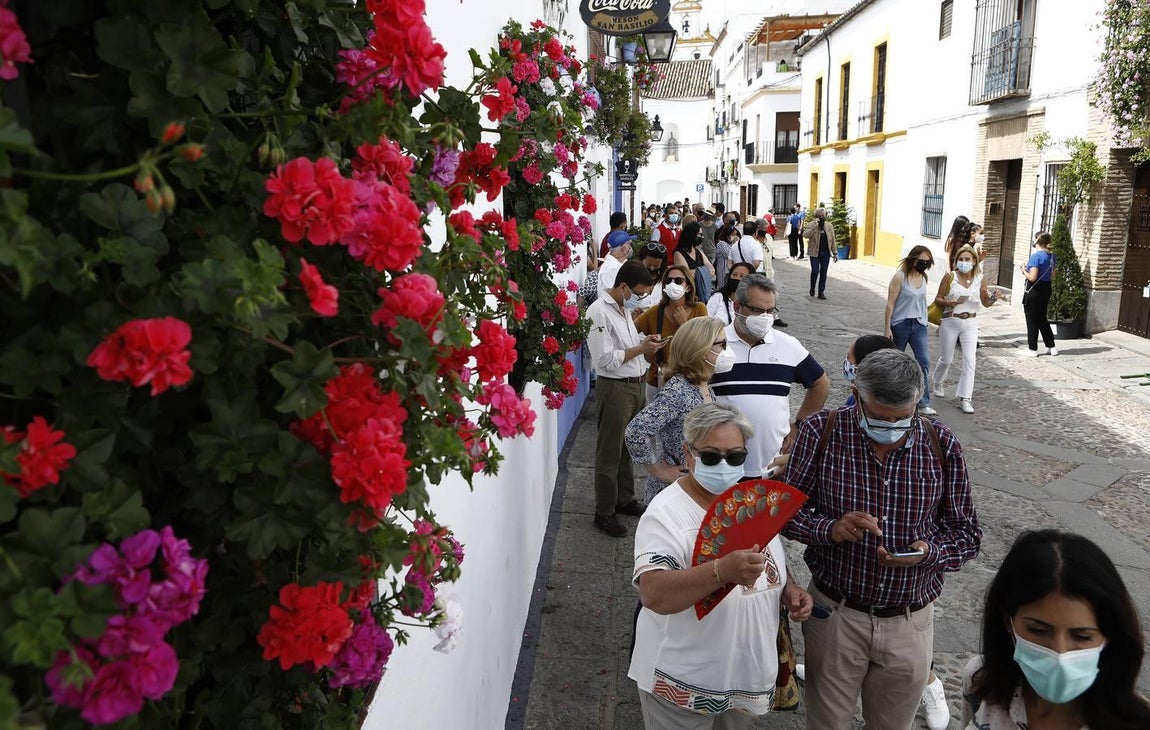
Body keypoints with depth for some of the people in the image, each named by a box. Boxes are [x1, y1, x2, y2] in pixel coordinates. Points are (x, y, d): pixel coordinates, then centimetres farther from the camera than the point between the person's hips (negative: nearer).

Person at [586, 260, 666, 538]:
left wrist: (645, 342, 3)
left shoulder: (624, 308, 12)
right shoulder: (599, 312, -17)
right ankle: (604, 513, 13)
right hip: (614, 388, -9)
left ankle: (625, 499, 34)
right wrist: (640, 349, -16)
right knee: (609, 453, 2)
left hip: (635, 385, 9)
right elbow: (606, 360, -21)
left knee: (628, 448, 19)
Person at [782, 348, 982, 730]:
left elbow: (967, 533, 1)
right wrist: (830, 529, -24)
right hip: (834, 614, -1)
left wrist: (928, 553, -20)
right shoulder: (820, 432, -13)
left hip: (910, 623, 2)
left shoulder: (941, 444, -8)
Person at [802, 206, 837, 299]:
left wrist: (835, 253, 8)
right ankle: (812, 289, 16)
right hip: (815, 252, -3)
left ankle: (821, 292, 10)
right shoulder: (811, 225, -3)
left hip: (826, 253, 3)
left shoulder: (830, 226, 9)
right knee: (815, 271, -8)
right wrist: (815, 226, -24)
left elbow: (833, 240, 11)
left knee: (823, 273, 3)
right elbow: (805, 235, -20)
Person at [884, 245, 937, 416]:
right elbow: (890, 303, -12)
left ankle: (923, 403, -1)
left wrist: (923, 323, 16)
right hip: (900, 324, -5)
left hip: (918, 325, 5)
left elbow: (921, 302, 14)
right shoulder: (900, 277, -12)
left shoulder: (923, 277, 6)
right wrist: (887, 328, -13)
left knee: (924, 361, -5)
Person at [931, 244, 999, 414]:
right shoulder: (950, 277, -8)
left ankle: (964, 397, -1)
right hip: (950, 322, -1)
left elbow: (985, 303, 10)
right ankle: (938, 383, 42)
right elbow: (938, 299, -4)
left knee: (969, 360, -7)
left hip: (970, 323, 2)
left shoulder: (980, 279, -1)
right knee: (946, 359, 12)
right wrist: (949, 302, -23)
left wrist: (993, 299, -12)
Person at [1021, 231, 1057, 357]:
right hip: (1046, 290, 8)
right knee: (1043, 319, 19)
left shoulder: (1036, 256, -18)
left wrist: (1024, 270, -4)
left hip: (1034, 290, -8)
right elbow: (1052, 277, 15)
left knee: (1032, 320, 2)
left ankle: (1032, 349, 8)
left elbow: (1032, 277, -23)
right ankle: (1051, 346, 21)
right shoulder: (1051, 256, 6)